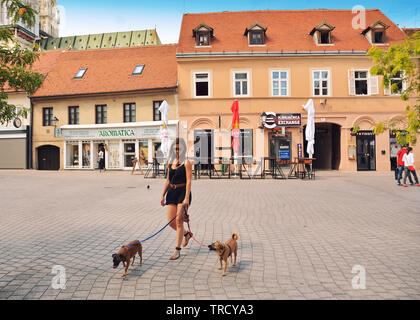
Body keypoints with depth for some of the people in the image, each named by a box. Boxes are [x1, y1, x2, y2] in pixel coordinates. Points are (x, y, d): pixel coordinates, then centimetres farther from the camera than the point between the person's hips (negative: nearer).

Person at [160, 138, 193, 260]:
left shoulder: (186, 163, -6)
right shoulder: (170, 162, 12)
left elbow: (188, 181, -11)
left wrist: (186, 198, -19)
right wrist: (163, 195, 16)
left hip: (183, 192, -6)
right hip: (171, 192, 6)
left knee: (179, 220, -6)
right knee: (171, 222, 4)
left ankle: (177, 250, 6)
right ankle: (187, 234, 33)